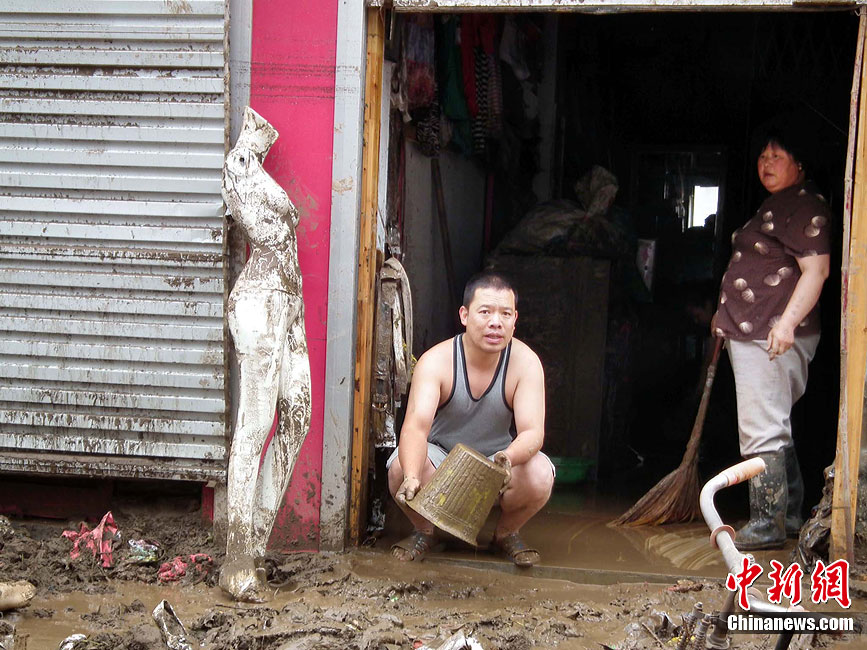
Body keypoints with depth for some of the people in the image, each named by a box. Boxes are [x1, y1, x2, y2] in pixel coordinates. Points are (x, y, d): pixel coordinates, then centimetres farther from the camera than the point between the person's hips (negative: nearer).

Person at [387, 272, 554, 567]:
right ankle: (423, 531, 2)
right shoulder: (436, 361, -22)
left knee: (539, 477, -31)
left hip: (500, 458, 1)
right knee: (400, 469, -32)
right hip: (441, 454, -1)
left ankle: (507, 533, 4)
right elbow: (416, 425, -36)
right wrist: (412, 477, -56)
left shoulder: (525, 362, -19)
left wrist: (509, 458, -52)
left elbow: (533, 431, -27)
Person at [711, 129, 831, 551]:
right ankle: (789, 516, 25)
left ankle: (768, 523, -8)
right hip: (750, 333, 11)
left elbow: (816, 269, -21)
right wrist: (726, 316, 30)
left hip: (773, 336, -11)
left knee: (762, 430, -11)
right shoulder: (773, 207, 21)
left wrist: (788, 322, -31)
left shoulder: (805, 206, -11)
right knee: (773, 429, 16)